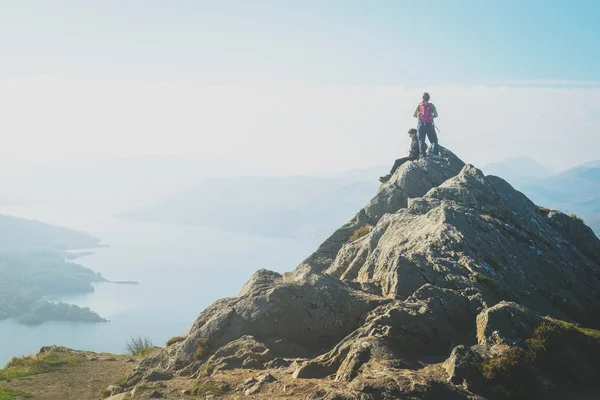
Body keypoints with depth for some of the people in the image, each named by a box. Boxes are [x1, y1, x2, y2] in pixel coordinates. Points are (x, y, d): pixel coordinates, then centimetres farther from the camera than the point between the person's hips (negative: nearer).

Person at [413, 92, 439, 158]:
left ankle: (422, 154, -9)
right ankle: (434, 154, -10)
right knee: (434, 141, 4)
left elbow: (414, 115, 12)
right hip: (429, 125, -1)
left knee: (421, 141, 3)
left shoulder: (419, 105, 9)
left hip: (421, 125, 1)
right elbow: (436, 115, 1)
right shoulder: (431, 105, 6)